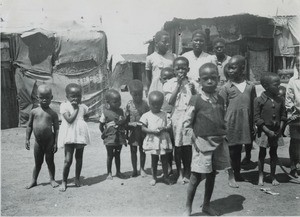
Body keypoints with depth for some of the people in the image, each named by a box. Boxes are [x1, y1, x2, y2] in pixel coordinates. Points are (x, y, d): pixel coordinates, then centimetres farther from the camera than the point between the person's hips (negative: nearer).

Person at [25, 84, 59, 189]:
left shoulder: (53, 114, -6)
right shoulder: (34, 112, 0)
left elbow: (56, 129, -5)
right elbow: (29, 126, 7)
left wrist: (56, 143, -8)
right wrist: (27, 139, 4)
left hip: (49, 141, -2)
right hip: (38, 141, 2)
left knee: (50, 161, 9)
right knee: (37, 162, 14)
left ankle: (52, 179, 23)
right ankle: (34, 180, 27)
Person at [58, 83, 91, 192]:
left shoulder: (83, 107, 8)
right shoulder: (64, 106, -6)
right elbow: (69, 119, -17)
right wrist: (76, 109, -12)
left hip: (81, 135, 4)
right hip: (69, 136, -4)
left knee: (79, 158, 13)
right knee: (68, 160, -5)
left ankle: (77, 178, 28)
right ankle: (64, 181, 9)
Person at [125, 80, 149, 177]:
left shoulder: (145, 104, -5)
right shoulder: (129, 105, -6)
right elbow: (126, 120, -2)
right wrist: (131, 124, -15)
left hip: (143, 130, 0)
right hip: (133, 131, 0)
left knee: (142, 150, 10)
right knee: (133, 150, 9)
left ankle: (142, 169, 25)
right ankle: (134, 170, 21)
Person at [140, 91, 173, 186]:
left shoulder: (164, 115, 3)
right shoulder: (146, 115, -2)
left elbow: (169, 125, 3)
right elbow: (143, 128, -3)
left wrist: (164, 128, -18)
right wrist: (152, 131, -18)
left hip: (163, 140, 1)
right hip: (152, 140, -1)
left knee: (164, 160, 9)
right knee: (154, 160, 8)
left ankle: (166, 177, 23)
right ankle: (154, 177, 23)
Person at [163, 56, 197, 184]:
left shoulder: (191, 82, 6)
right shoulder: (170, 83, -1)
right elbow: (170, 101, -12)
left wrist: (193, 90, -12)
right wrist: (178, 84, -12)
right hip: (177, 116, -2)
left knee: (189, 145, 7)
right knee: (178, 145, 6)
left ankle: (187, 171, 23)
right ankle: (179, 173, 20)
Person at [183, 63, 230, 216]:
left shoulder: (220, 99, 7)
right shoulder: (196, 100, -10)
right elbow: (187, 122, -7)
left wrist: (223, 135, 6)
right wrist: (194, 140, -11)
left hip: (218, 142, 5)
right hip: (202, 143, -5)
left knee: (212, 174, 14)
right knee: (196, 176, -1)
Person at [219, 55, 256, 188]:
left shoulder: (250, 86, 4)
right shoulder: (226, 87, -4)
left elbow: (253, 107, 9)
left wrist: (253, 126, 9)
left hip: (246, 125, 3)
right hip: (231, 124, -2)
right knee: (232, 151, 6)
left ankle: (238, 174, 29)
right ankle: (231, 175, 20)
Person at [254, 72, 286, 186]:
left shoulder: (280, 101, 2)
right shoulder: (259, 100, -12)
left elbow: (283, 116, 8)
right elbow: (257, 118, -13)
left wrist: (280, 129, -6)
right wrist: (268, 131, -16)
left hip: (276, 131, 4)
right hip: (264, 131, -4)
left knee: (274, 153, 12)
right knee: (262, 153, 7)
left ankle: (273, 176, 25)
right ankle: (260, 176, 22)